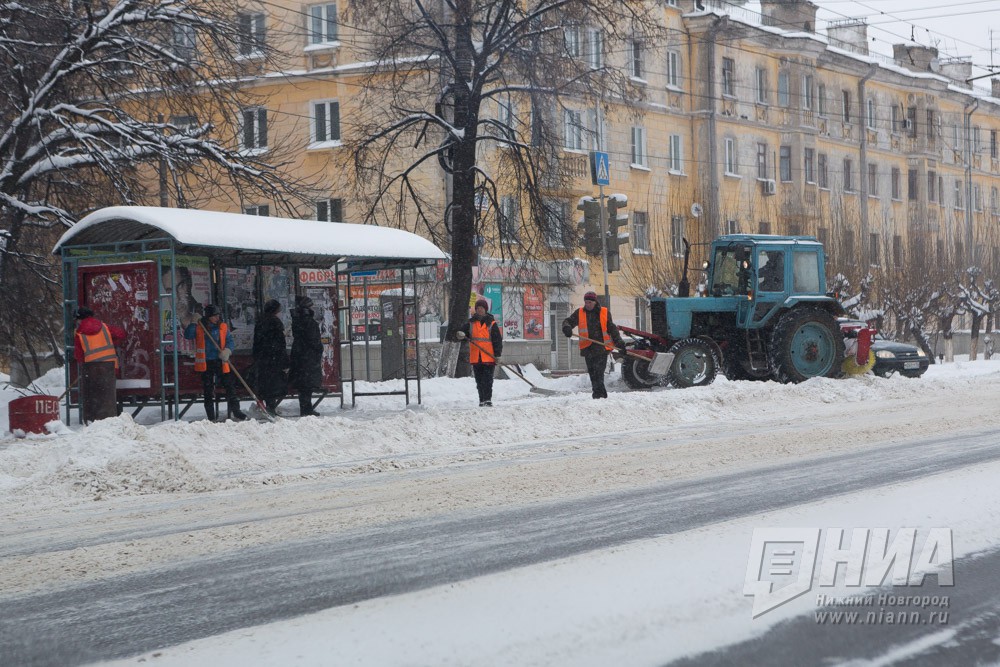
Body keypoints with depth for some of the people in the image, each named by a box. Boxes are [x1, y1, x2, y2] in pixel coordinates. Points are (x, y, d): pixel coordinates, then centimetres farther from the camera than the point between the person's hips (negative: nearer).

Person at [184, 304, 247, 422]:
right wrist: (193, 323, -23)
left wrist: (227, 351, -14)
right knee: (208, 391, 4)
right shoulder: (199, 327, -1)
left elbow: (229, 340, 5)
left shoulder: (223, 327, 5)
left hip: (221, 362, 2)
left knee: (230, 387, -1)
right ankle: (211, 417, 11)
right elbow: (188, 335, -12)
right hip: (206, 363, -2)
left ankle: (236, 411, 8)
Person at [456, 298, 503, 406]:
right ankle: (482, 400, 15)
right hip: (475, 358, 4)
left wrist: (497, 354, -8)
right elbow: (463, 330, 3)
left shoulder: (492, 324, 1)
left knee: (487, 380, -9)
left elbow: (498, 340, 0)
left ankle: (488, 400, -10)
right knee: (479, 381, 9)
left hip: (489, 358, -4)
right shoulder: (471, 323, 10)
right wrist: (460, 334, -22)